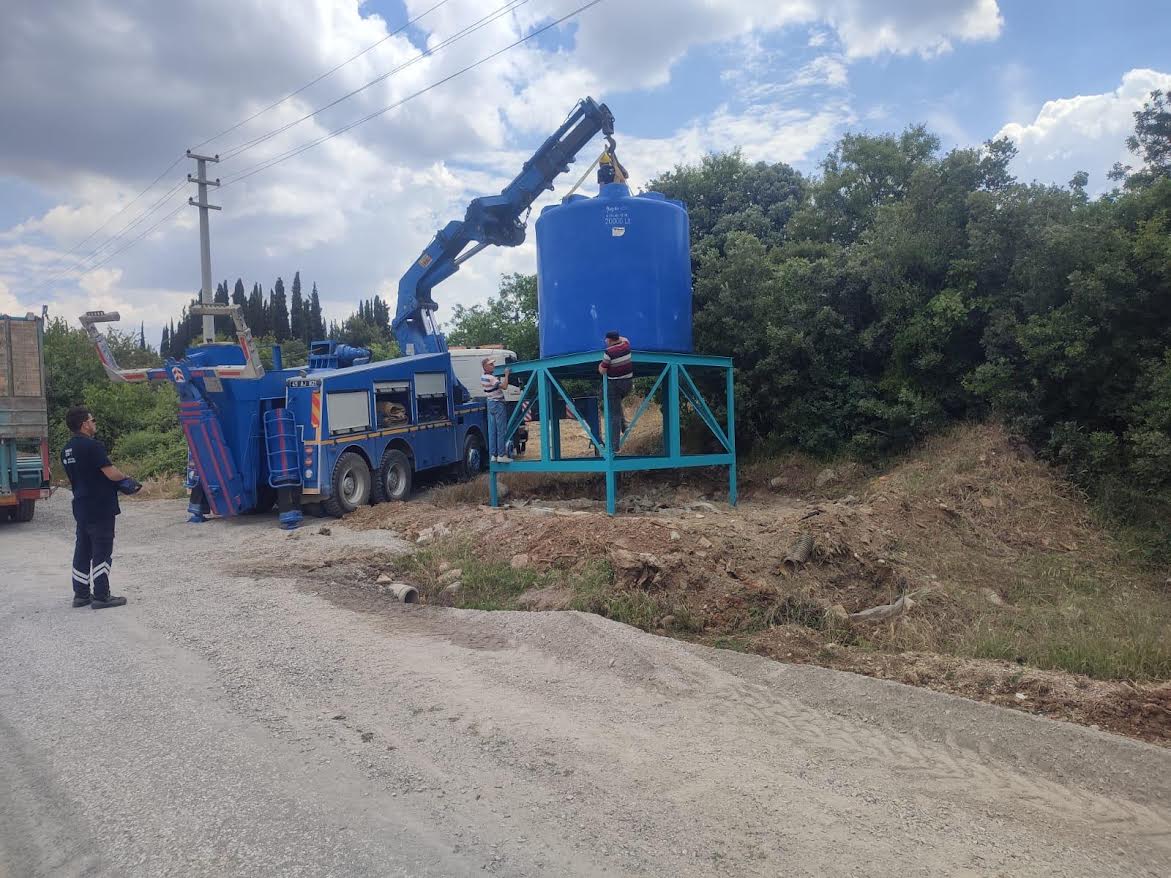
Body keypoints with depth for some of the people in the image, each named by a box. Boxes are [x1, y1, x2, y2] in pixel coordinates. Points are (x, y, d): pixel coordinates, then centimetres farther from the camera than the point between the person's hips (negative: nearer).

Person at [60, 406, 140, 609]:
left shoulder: (66, 450, 11)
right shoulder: (92, 445, -16)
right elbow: (111, 473, -20)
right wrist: (125, 477, 1)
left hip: (81, 507, 9)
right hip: (100, 508, -9)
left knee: (82, 551, 13)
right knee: (102, 552, -3)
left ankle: (81, 594, 19)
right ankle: (101, 596, 0)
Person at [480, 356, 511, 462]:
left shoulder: (483, 377, 9)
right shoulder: (491, 378, -19)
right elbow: (504, 386, -26)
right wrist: (506, 375, -16)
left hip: (490, 403, 9)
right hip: (498, 404, -9)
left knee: (492, 431, 8)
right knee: (501, 430, -5)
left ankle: (493, 455, 9)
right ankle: (502, 455, -4)